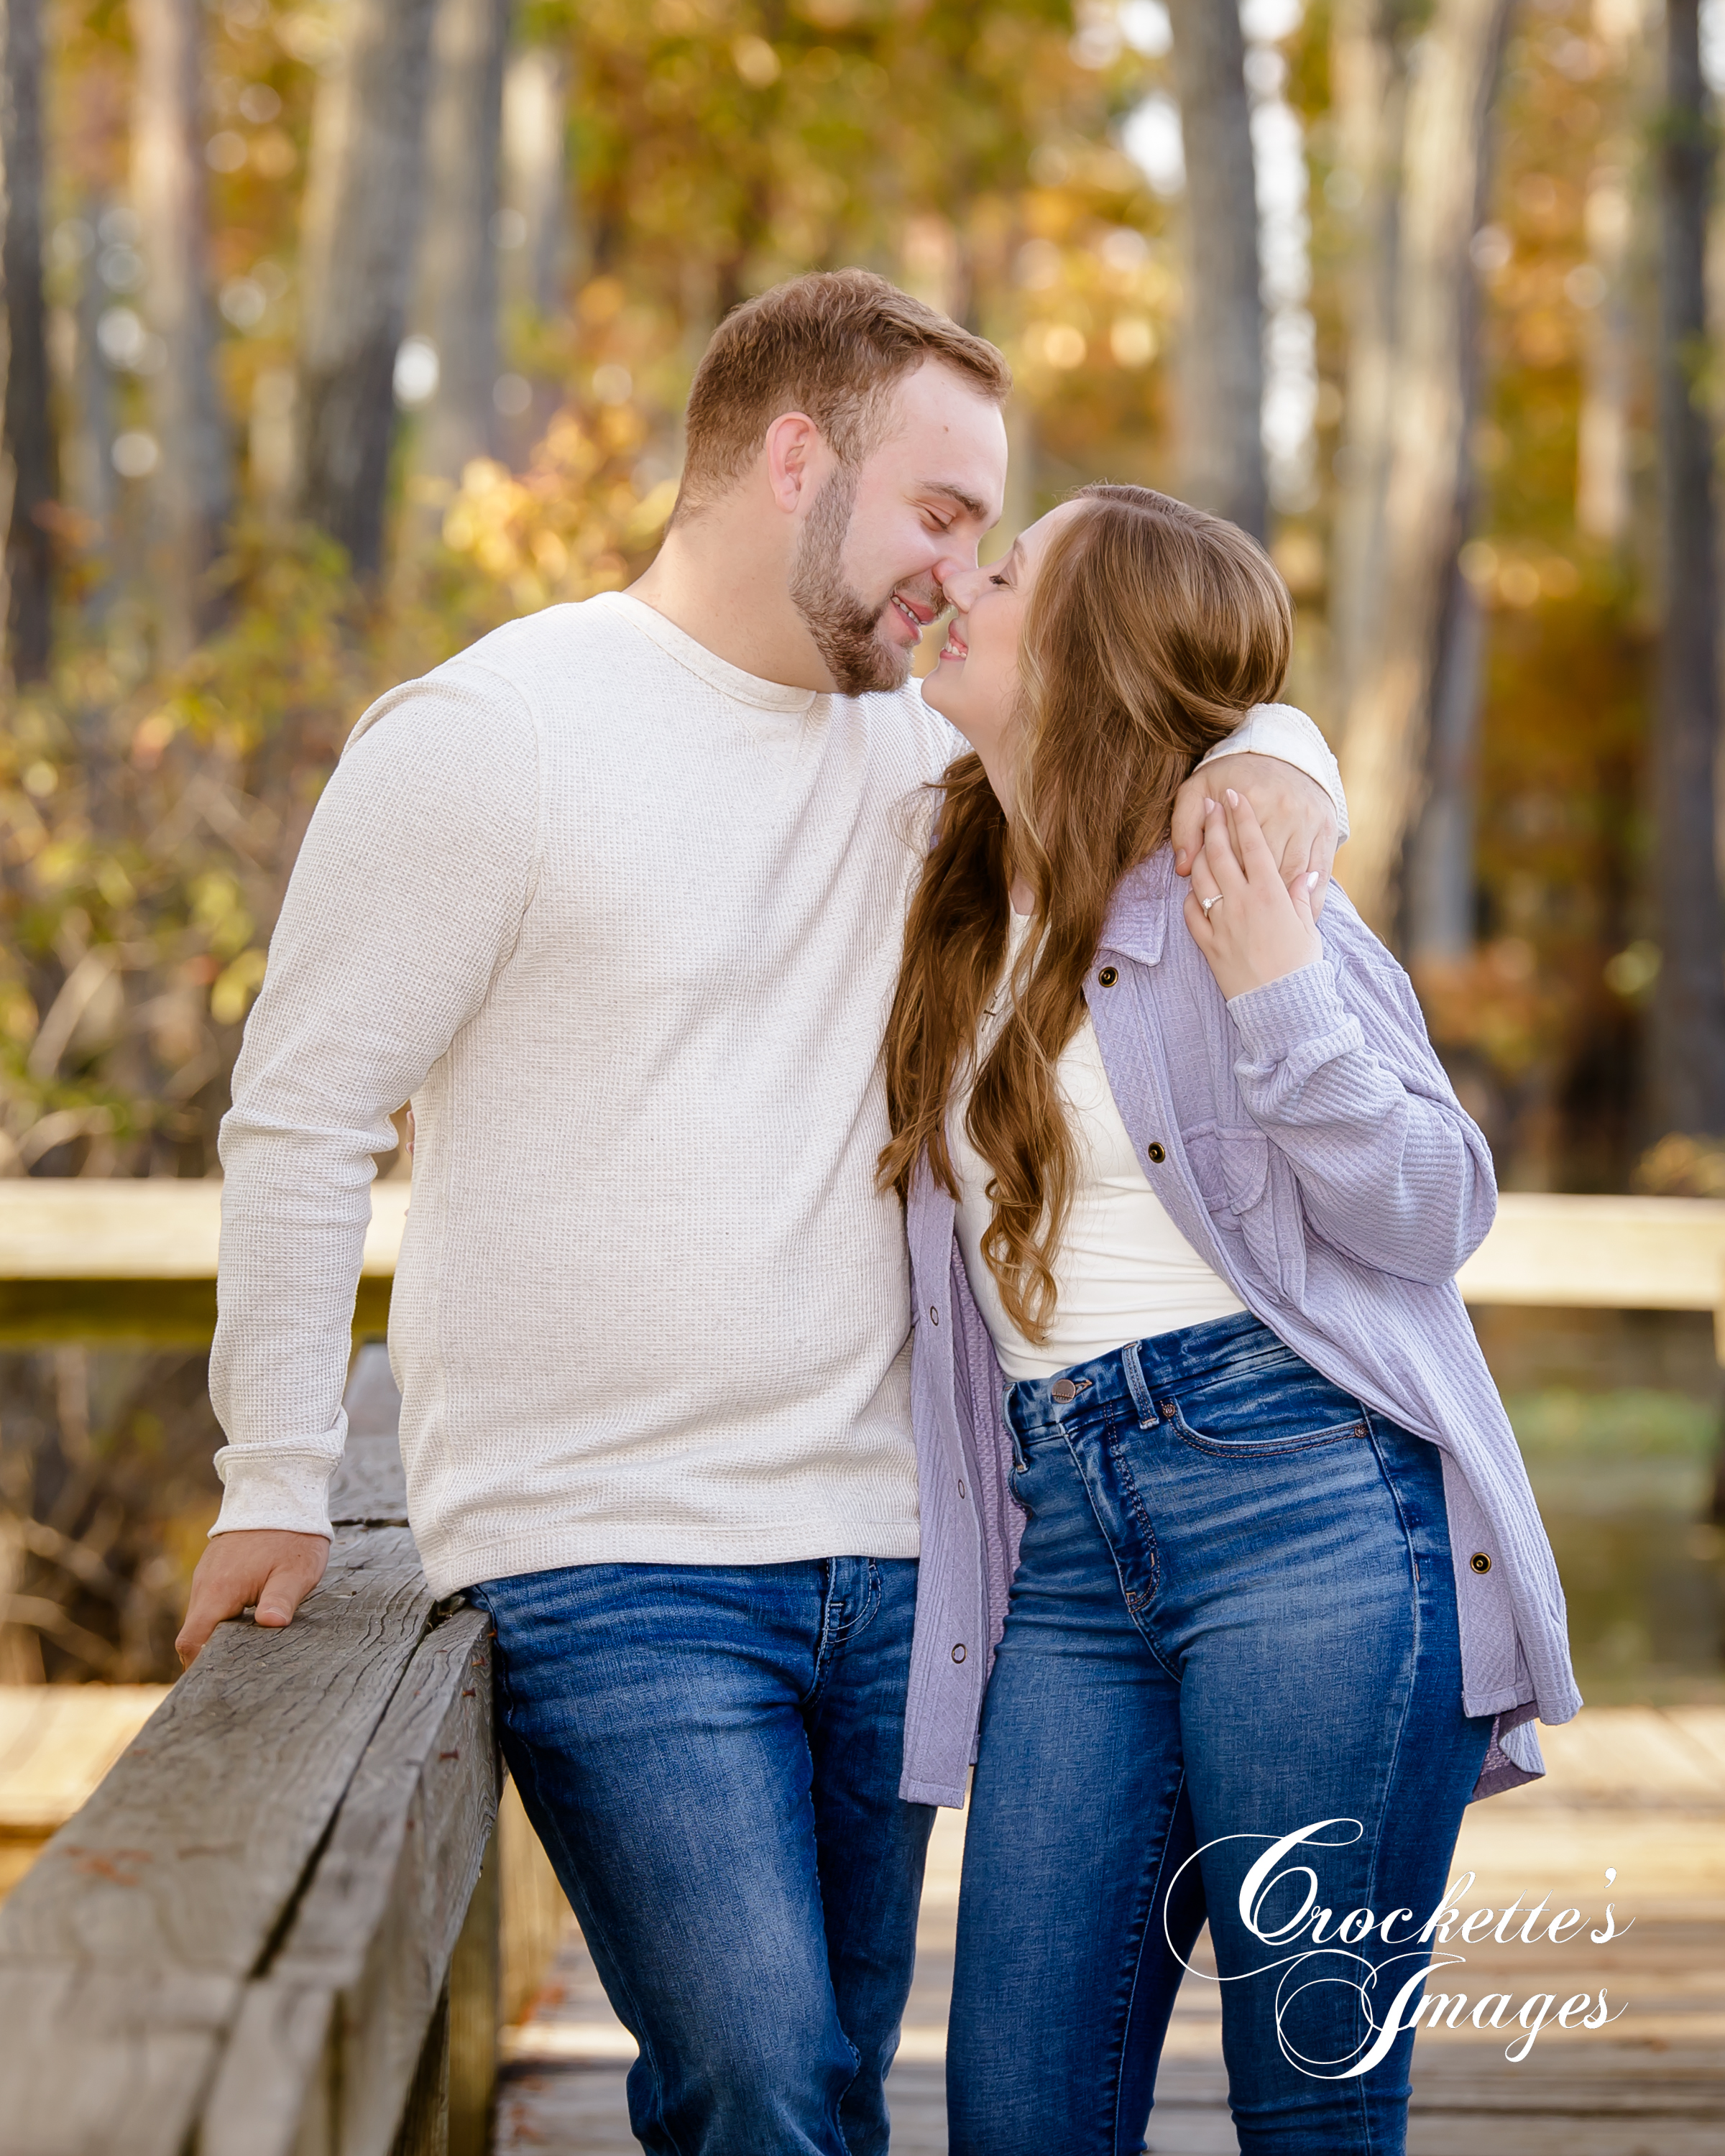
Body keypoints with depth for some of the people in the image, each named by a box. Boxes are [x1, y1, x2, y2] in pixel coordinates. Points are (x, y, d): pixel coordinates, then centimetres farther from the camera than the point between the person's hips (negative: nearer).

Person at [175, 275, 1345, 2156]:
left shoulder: (910, 745, 11)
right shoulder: (491, 734, -7)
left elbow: (1177, 716, 22)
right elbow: (300, 1113, -4)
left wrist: (1273, 765, -3)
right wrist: (277, 1483, -4)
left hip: (879, 1556, 6)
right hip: (606, 1562, -6)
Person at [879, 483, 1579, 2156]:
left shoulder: (1239, 895, -3)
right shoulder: (957, 915, 16)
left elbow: (1440, 1215, -4)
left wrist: (1281, 1005, -17)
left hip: (1305, 1506, -6)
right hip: (1071, 1549, 6)